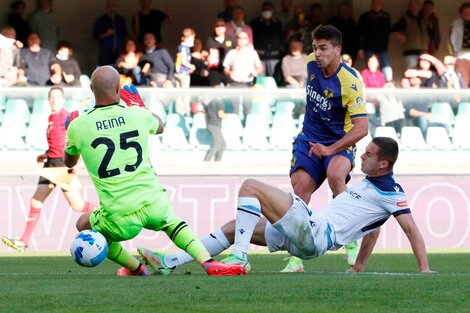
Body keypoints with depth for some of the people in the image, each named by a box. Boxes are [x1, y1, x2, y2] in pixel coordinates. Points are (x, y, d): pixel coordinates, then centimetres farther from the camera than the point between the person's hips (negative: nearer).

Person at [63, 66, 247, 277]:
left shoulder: (78, 126, -4)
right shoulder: (138, 115, 0)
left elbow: (69, 162, 19)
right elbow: (159, 126, 28)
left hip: (120, 220, -2)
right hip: (153, 204, 2)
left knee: (84, 225, 28)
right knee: (170, 220, 34)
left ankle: (135, 268, 29)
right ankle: (208, 263, 14)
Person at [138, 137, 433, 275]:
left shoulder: (391, 192, -7)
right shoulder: (369, 184, 20)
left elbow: (412, 230, -11)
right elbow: (372, 226, 26)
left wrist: (424, 269, -17)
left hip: (314, 234, -10)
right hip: (304, 236, 10)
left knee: (251, 186, -14)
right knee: (234, 227, 11)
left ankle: (239, 257, -16)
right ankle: (170, 262, 8)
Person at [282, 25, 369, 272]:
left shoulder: (350, 82, -22)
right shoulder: (311, 63, -3)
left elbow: (361, 127, -25)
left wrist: (330, 149, -33)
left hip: (339, 143, -5)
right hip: (308, 139, 5)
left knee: (335, 175, -35)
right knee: (299, 188, -13)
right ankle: (296, 257, -12)